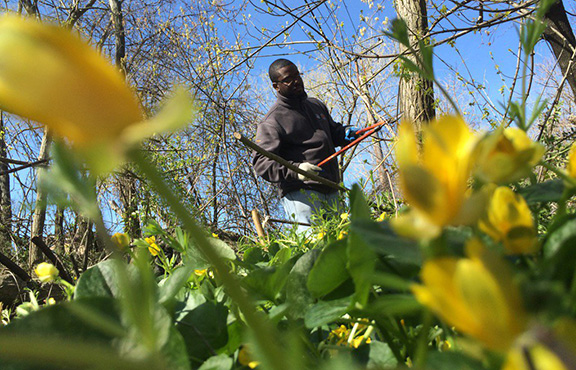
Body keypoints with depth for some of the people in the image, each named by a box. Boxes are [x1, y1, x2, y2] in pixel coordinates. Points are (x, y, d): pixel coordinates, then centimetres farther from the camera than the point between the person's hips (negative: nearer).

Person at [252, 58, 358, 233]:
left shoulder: (317, 105, 20)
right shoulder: (272, 121, -4)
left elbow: (333, 131, 33)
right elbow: (261, 162, -12)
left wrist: (346, 133, 8)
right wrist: (295, 171, -28)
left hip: (331, 190, 7)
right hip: (299, 192, -7)